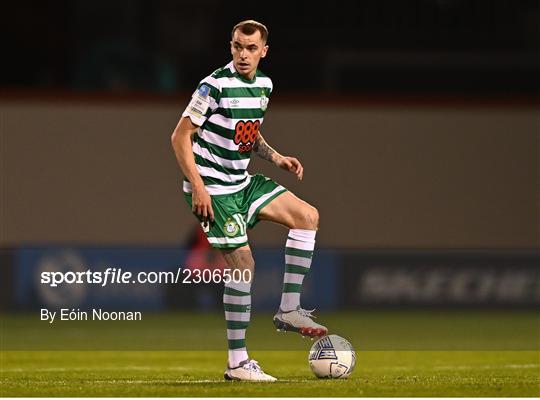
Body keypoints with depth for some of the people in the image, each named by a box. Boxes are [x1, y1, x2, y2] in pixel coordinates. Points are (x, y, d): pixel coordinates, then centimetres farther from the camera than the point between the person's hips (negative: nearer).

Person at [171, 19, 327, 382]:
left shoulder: (264, 85, 6)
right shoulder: (215, 86, -18)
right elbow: (180, 137, -16)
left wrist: (275, 157, 4)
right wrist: (197, 187, -22)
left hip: (242, 182, 8)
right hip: (213, 187, -8)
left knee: (307, 216, 1)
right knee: (243, 262, -12)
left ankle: (289, 311, 4)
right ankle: (237, 363, -6)